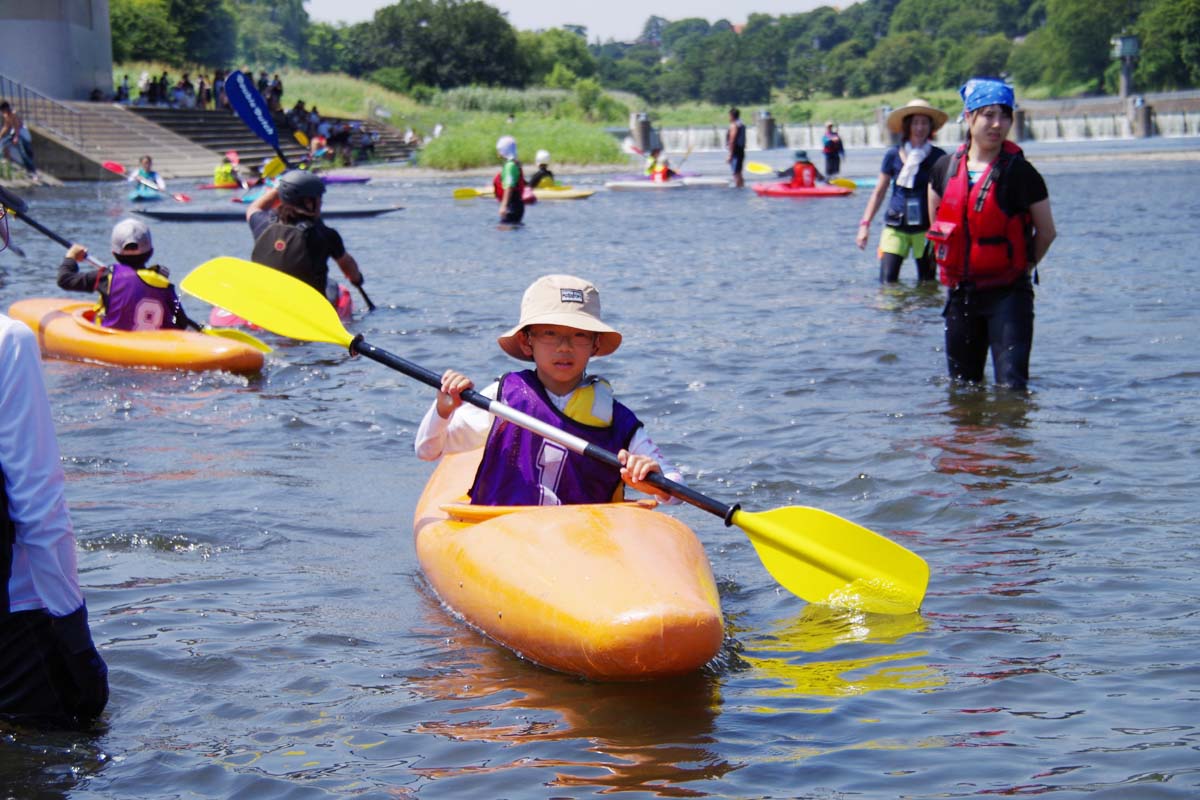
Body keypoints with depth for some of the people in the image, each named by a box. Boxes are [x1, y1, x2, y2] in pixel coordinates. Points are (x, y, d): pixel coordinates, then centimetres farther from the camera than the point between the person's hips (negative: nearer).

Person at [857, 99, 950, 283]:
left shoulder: (938, 156, 1)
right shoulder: (893, 154, 3)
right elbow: (879, 192, 10)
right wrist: (865, 224, 3)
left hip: (925, 228, 0)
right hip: (895, 227, 0)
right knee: (887, 283, -9)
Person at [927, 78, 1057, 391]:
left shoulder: (1019, 173, -11)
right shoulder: (945, 168, 1)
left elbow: (1046, 232, -3)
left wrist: (1021, 268, 6)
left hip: (1008, 294, -5)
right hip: (960, 293, 5)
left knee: (1011, 385, -14)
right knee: (962, 386, 16)